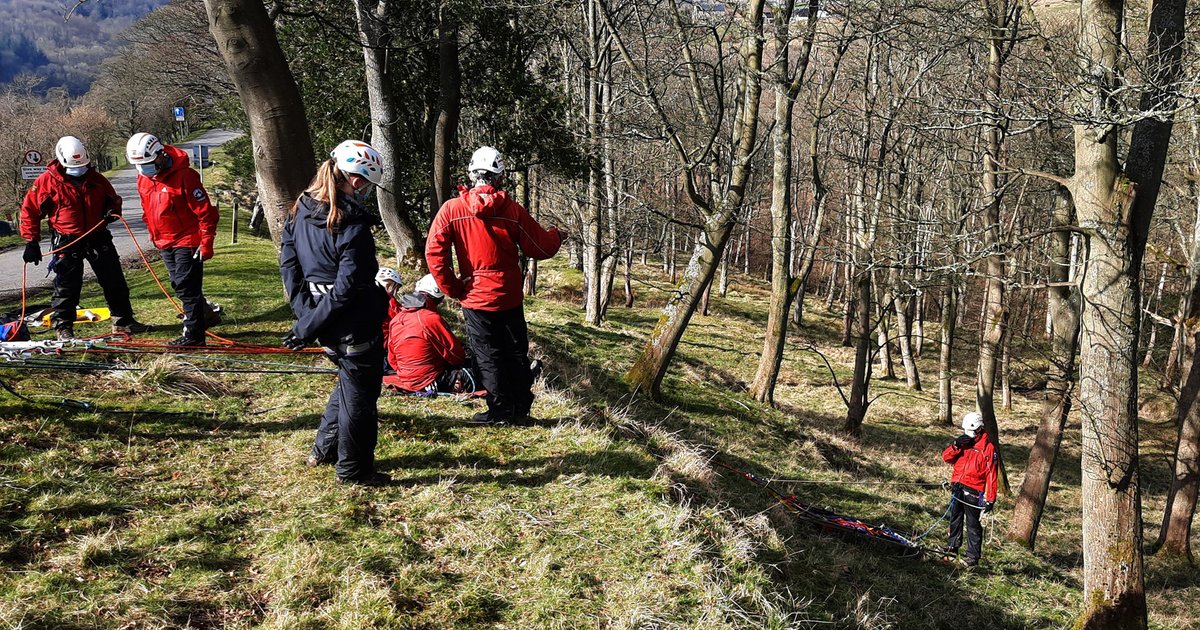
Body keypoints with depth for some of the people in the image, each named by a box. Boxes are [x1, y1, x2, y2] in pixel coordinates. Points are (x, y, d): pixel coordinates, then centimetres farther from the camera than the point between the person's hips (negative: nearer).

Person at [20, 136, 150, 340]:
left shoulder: (95, 178, 4)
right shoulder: (47, 181, -7)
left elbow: (113, 198, 19)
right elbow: (29, 210, -2)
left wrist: (112, 210, -5)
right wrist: (31, 241, -5)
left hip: (98, 238, 4)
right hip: (67, 242, -4)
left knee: (115, 281, 7)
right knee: (67, 286, 1)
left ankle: (123, 321, 18)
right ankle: (63, 327, 13)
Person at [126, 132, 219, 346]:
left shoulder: (184, 176, -20)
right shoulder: (143, 179, 4)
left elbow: (205, 212, -19)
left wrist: (206, 242, -19)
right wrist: (153, 234, 20)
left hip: (187, 241, -8)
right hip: (164, 243, 8)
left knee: (187, 287, -7)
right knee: (180, 286, 16)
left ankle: (193, 334, -2)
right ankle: (206, 316, 32)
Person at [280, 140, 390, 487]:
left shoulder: (301, 210, 3)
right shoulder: (353, 225, -22)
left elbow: (288, 262, 6)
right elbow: (348, 287, -25)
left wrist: (304, 313, 2)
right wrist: (307, 328, -18)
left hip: (323, 321, 8)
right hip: (355, 325, -8)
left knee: (349, 378, 27)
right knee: (360, 392, 8)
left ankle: (324, 449, 36)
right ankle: (353, 469, 20)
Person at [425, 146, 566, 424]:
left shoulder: (452, 209, -9)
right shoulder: (512, 210, -7)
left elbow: (434, 251, -13)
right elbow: (541, 247, 0)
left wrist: (452, 287, -2)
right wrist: (557, 235, 22)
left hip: (475, 297, -1)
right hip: (509, 297, 2)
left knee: (488, 355, 8)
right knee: (516, 353, 15)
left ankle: (500, 410, 11)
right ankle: (521, 408, 23)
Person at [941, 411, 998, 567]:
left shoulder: (988, 447, -8)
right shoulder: (963, 442, 9)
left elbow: (991, 474, -11)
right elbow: (946, 457, 4)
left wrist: (990, 499, -15)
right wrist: (956, 445, -14)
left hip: (972, 491, -6)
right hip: (957, 488, 6)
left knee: (972, 524, -3)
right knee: (955, 519, 18)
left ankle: (973, 556, 1)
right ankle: (953, 546, 33)